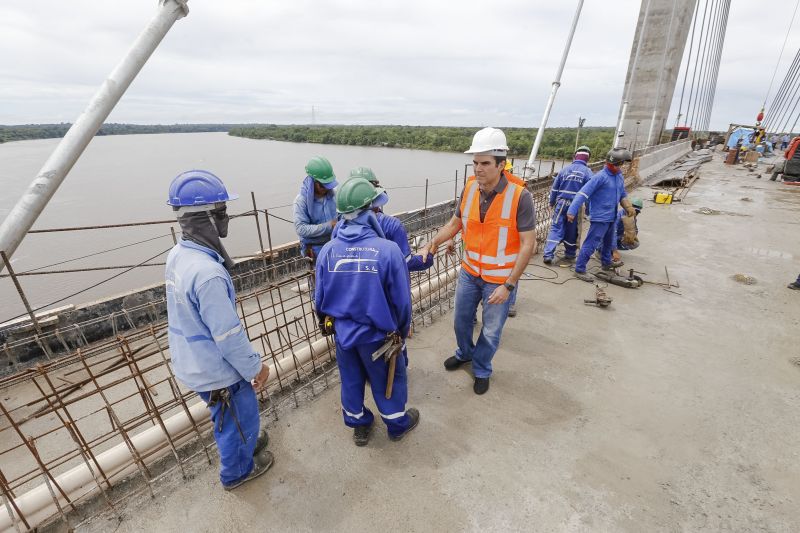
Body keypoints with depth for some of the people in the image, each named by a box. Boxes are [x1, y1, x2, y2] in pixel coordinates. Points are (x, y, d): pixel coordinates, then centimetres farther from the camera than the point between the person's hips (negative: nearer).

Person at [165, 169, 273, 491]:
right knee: (239, 418, 19)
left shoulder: (178, 255, -4)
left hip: (192, 363, 8)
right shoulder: (207, 272, -34)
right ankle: (236, 471, 44)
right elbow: (228, 334, -29)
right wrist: (255, 367, -13)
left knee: (227, 416, 31)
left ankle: (243, 441, 57)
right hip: (217, 369, -8)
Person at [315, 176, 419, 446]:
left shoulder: (328, 250, -13)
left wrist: (328, 323, 17)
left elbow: (320, 297, -3)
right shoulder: (388, 249, -24)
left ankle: (359, 426, 48)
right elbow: (402, 300, -15)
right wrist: (403, 330, 4)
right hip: (378, 334, -3)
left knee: (351, 381, 25)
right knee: (388, 381, 21)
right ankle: (398, 425, 45)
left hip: (343, 332, 4)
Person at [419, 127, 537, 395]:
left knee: (491, 331, 13)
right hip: (469, 271, 4)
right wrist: (431, 244, -11)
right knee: (461, 320, 21)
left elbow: (528, 244, -18)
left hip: (499, 279, -4)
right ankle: (465, 353, 51)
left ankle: (481, 369, 41)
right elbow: (454, 223, 6)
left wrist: (508, 285, -19)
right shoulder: (469, 188, -7)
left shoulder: (519, 196, -21)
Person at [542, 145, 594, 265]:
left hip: (561, 203, 1)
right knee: (572, 231, 12)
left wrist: (552, 203, 19)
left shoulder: (565, 170, 4)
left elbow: (554, 188, 8)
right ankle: (570, 254, 25)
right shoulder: (587, 172, -3)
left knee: (556, 228, 0)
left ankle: (548, 254, -10)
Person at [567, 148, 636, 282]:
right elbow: (583, 194, -24)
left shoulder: (620, 176, 8)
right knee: (591, 244, -10)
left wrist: (628, 206, 2)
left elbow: (622, 194, 20)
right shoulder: (600, 177, -18)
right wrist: (572, 211, -32)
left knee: (608, 242, 27)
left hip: (612, 217, 9)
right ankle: (579, 270, -3)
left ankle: (607, 262, 47)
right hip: (600, 218, -9)